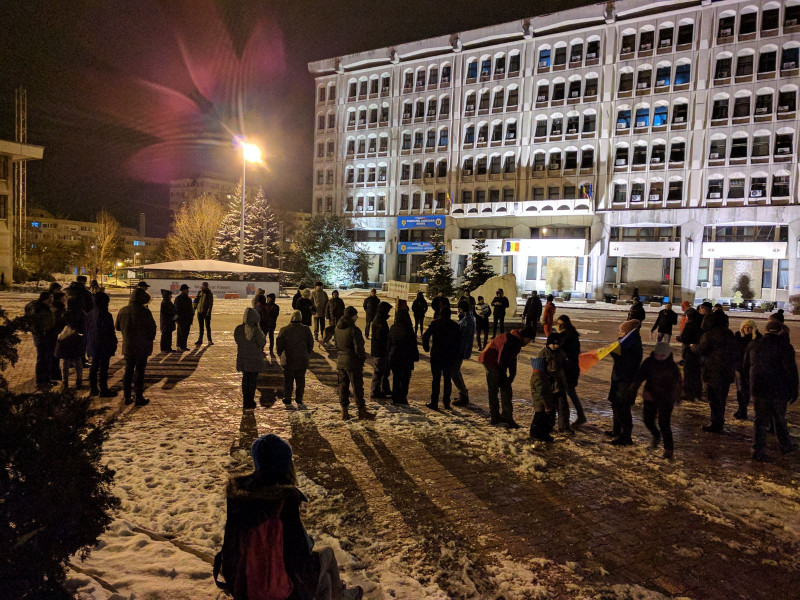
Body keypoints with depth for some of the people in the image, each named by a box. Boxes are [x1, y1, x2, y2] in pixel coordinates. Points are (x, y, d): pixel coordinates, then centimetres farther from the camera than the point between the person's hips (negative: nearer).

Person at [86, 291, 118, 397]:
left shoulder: (90, 314, 5)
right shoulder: (105, 315, -19)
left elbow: (87, 330, 13)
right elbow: (110, 332, -17)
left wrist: (88, 345, 21)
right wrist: (113, 344, -8)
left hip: (93, 345, 8)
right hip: (104, 345, -8)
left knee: (94, 367, 16)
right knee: (103, 368, -2)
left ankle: (93, 389, 24)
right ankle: (103, 390, 3)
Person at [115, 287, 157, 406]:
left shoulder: (122, 311, 0)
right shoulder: (145, 312, -16)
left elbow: (118, 327, 13)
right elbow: (152, 328, -9)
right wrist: (150, 340, 9)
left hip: (127, 346, 4)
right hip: (142, 347, -4)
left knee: (128, 370, 15)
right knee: (139, 371, 4)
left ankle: (127, 396, 19)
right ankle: (139, 397, 8)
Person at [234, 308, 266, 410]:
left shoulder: (238, 329, -5)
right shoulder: (256, 330, -20)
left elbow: (237, 340, 6)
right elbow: (262, 343, -14)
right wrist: (263, 335, 4)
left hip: (242, 358, 4)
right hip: (254, 359, -4)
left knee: (245, 379, 17)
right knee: (253, 380, 8)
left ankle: (245, 402, 21)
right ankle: (250, 401, 13)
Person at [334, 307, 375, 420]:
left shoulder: (338, 328, 6)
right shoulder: (354, 330, -19)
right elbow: (358, 348, -18)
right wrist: (362, 359, -4)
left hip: (340, 361, 7)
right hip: (352, 362, -7)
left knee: (343, 386, 13)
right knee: (357, 386, 3)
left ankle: (344, 411, 17)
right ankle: (362, 411, 11)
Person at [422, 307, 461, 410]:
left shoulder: (435, 323, -5)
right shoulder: (455, 325, 1)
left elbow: (425, 336, -8)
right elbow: (458, 343, 1)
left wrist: (426, 348, 8)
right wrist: (456, 356, 8)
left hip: (436, 356, -2)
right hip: (450, 357, 2)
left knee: (436, 379, 3)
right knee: (448, 379, 12)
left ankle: (434, 403, 3)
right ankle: (446, 402, 16)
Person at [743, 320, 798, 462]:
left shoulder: (753, 345, 5)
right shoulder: (784, 347, -10)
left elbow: (746, 366, 14)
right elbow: (790, 370, -14)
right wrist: (794, 390, -6)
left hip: (757, 390, 3)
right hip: (778, 391, -3)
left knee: (760, 419, 9)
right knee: (779, 419, 15)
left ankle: (758, 450, 6)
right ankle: (785, 446, 30)